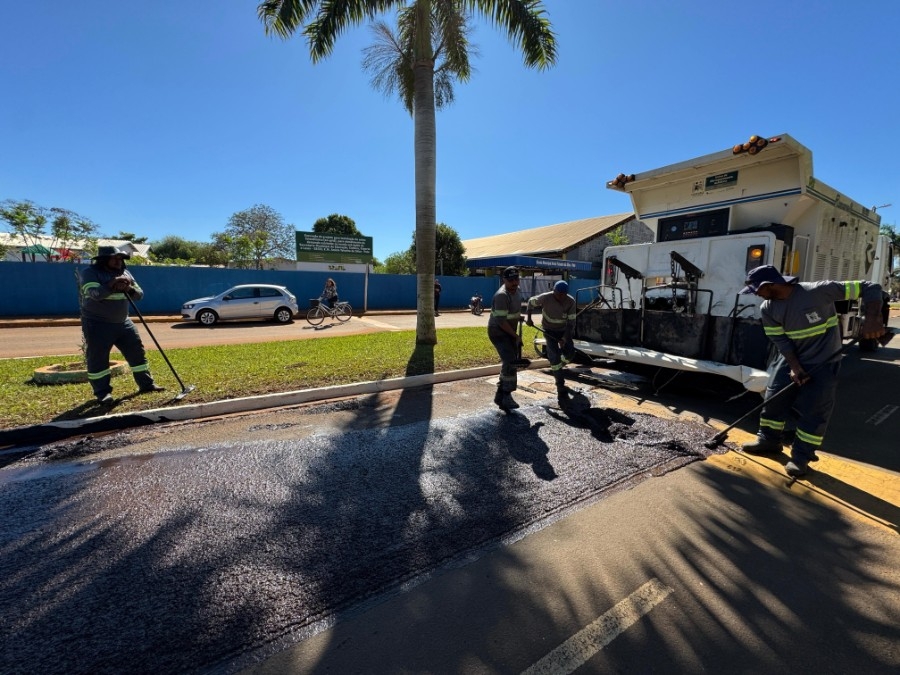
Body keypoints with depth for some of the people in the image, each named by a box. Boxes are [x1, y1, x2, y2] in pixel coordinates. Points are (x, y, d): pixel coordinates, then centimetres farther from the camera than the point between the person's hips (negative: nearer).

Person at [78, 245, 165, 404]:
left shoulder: (125, 273, 9)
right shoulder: (89, 272, -8)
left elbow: (139, 294, 3)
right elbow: (95, 293, -24)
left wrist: (129, 288, -16)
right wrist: (112, 285, -33)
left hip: (123, 322, 6)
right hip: (97, 324, -5)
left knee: (137, 351, 7)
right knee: (97, 358, -1)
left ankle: (146, 384, 18)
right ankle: (102, 392, 9)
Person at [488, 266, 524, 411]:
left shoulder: (516, 291, 4)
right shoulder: (501, 295, -25)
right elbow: (501, 321, -27)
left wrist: (518, 316, 9)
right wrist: (516, 336, -20)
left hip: (509, 332, 9)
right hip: (498, 332, -9)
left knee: (509, 362, 13)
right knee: (510, 362, -19)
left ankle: (500, 395, 26)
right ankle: (506, 398, -9)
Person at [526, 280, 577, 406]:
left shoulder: (571, 302, -21)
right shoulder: (545, 298, -25)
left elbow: (571, 322, -18)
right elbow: (531, 301, -5)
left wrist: (565, 338, -28)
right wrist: (528, 316, -14)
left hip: (564, 330, 3)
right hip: (549, 330, -3)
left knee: (570, 353, -12)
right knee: (555, 356, -14)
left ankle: (556, 367, 26)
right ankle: (561, 392, -11)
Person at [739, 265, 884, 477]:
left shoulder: (818, 291, -23)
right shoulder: (767, 309, -9)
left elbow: (869, 289, -17)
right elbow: (781, 340, -7)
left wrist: (872, 319, -32)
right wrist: (794, 367, -16)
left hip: (823, 363, -4)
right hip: (790, 360, 5)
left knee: (813, 410, -2)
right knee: (773, 399, 6)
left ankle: (801, 458, 10)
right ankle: (769, 441, 24)